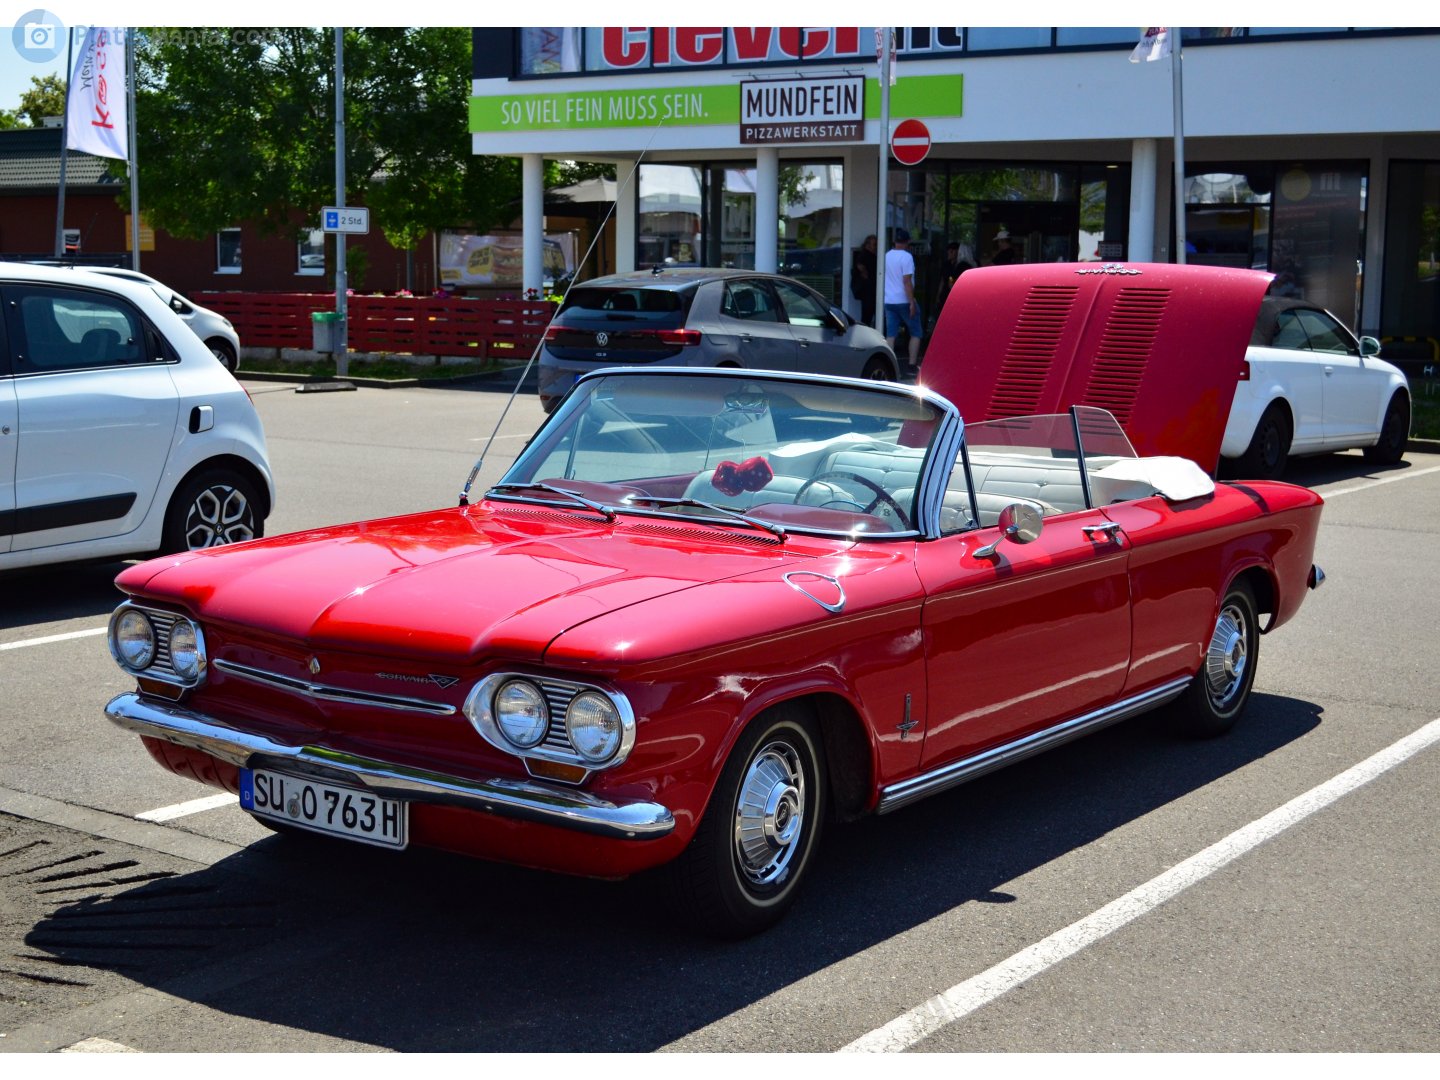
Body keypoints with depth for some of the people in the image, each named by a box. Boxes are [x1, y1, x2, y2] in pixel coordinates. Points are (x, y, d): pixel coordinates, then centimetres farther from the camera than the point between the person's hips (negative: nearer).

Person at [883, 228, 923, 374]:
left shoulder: (887, 256, 9)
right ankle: (913, 364, 1)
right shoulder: (906, 257, -13)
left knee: (890, 334, 6)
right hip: (904, 301, -6)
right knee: (916, 333, 6)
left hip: (888, 301, 6)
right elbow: (907, 281, -19)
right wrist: (912, 302, -18)